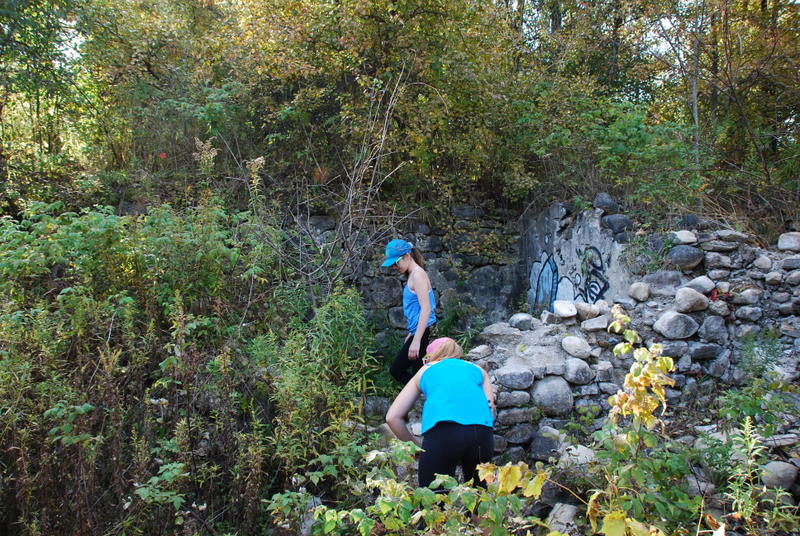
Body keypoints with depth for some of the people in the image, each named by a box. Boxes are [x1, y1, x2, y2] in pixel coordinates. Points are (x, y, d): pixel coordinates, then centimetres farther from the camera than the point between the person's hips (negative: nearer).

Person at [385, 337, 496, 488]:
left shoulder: (425, 370, 28)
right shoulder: (477, 369, 33)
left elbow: (392, 418, 21)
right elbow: (491, 409, 20)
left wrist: (416, 446, 31)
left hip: (442, 429, -2)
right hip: (482, 429, 2)